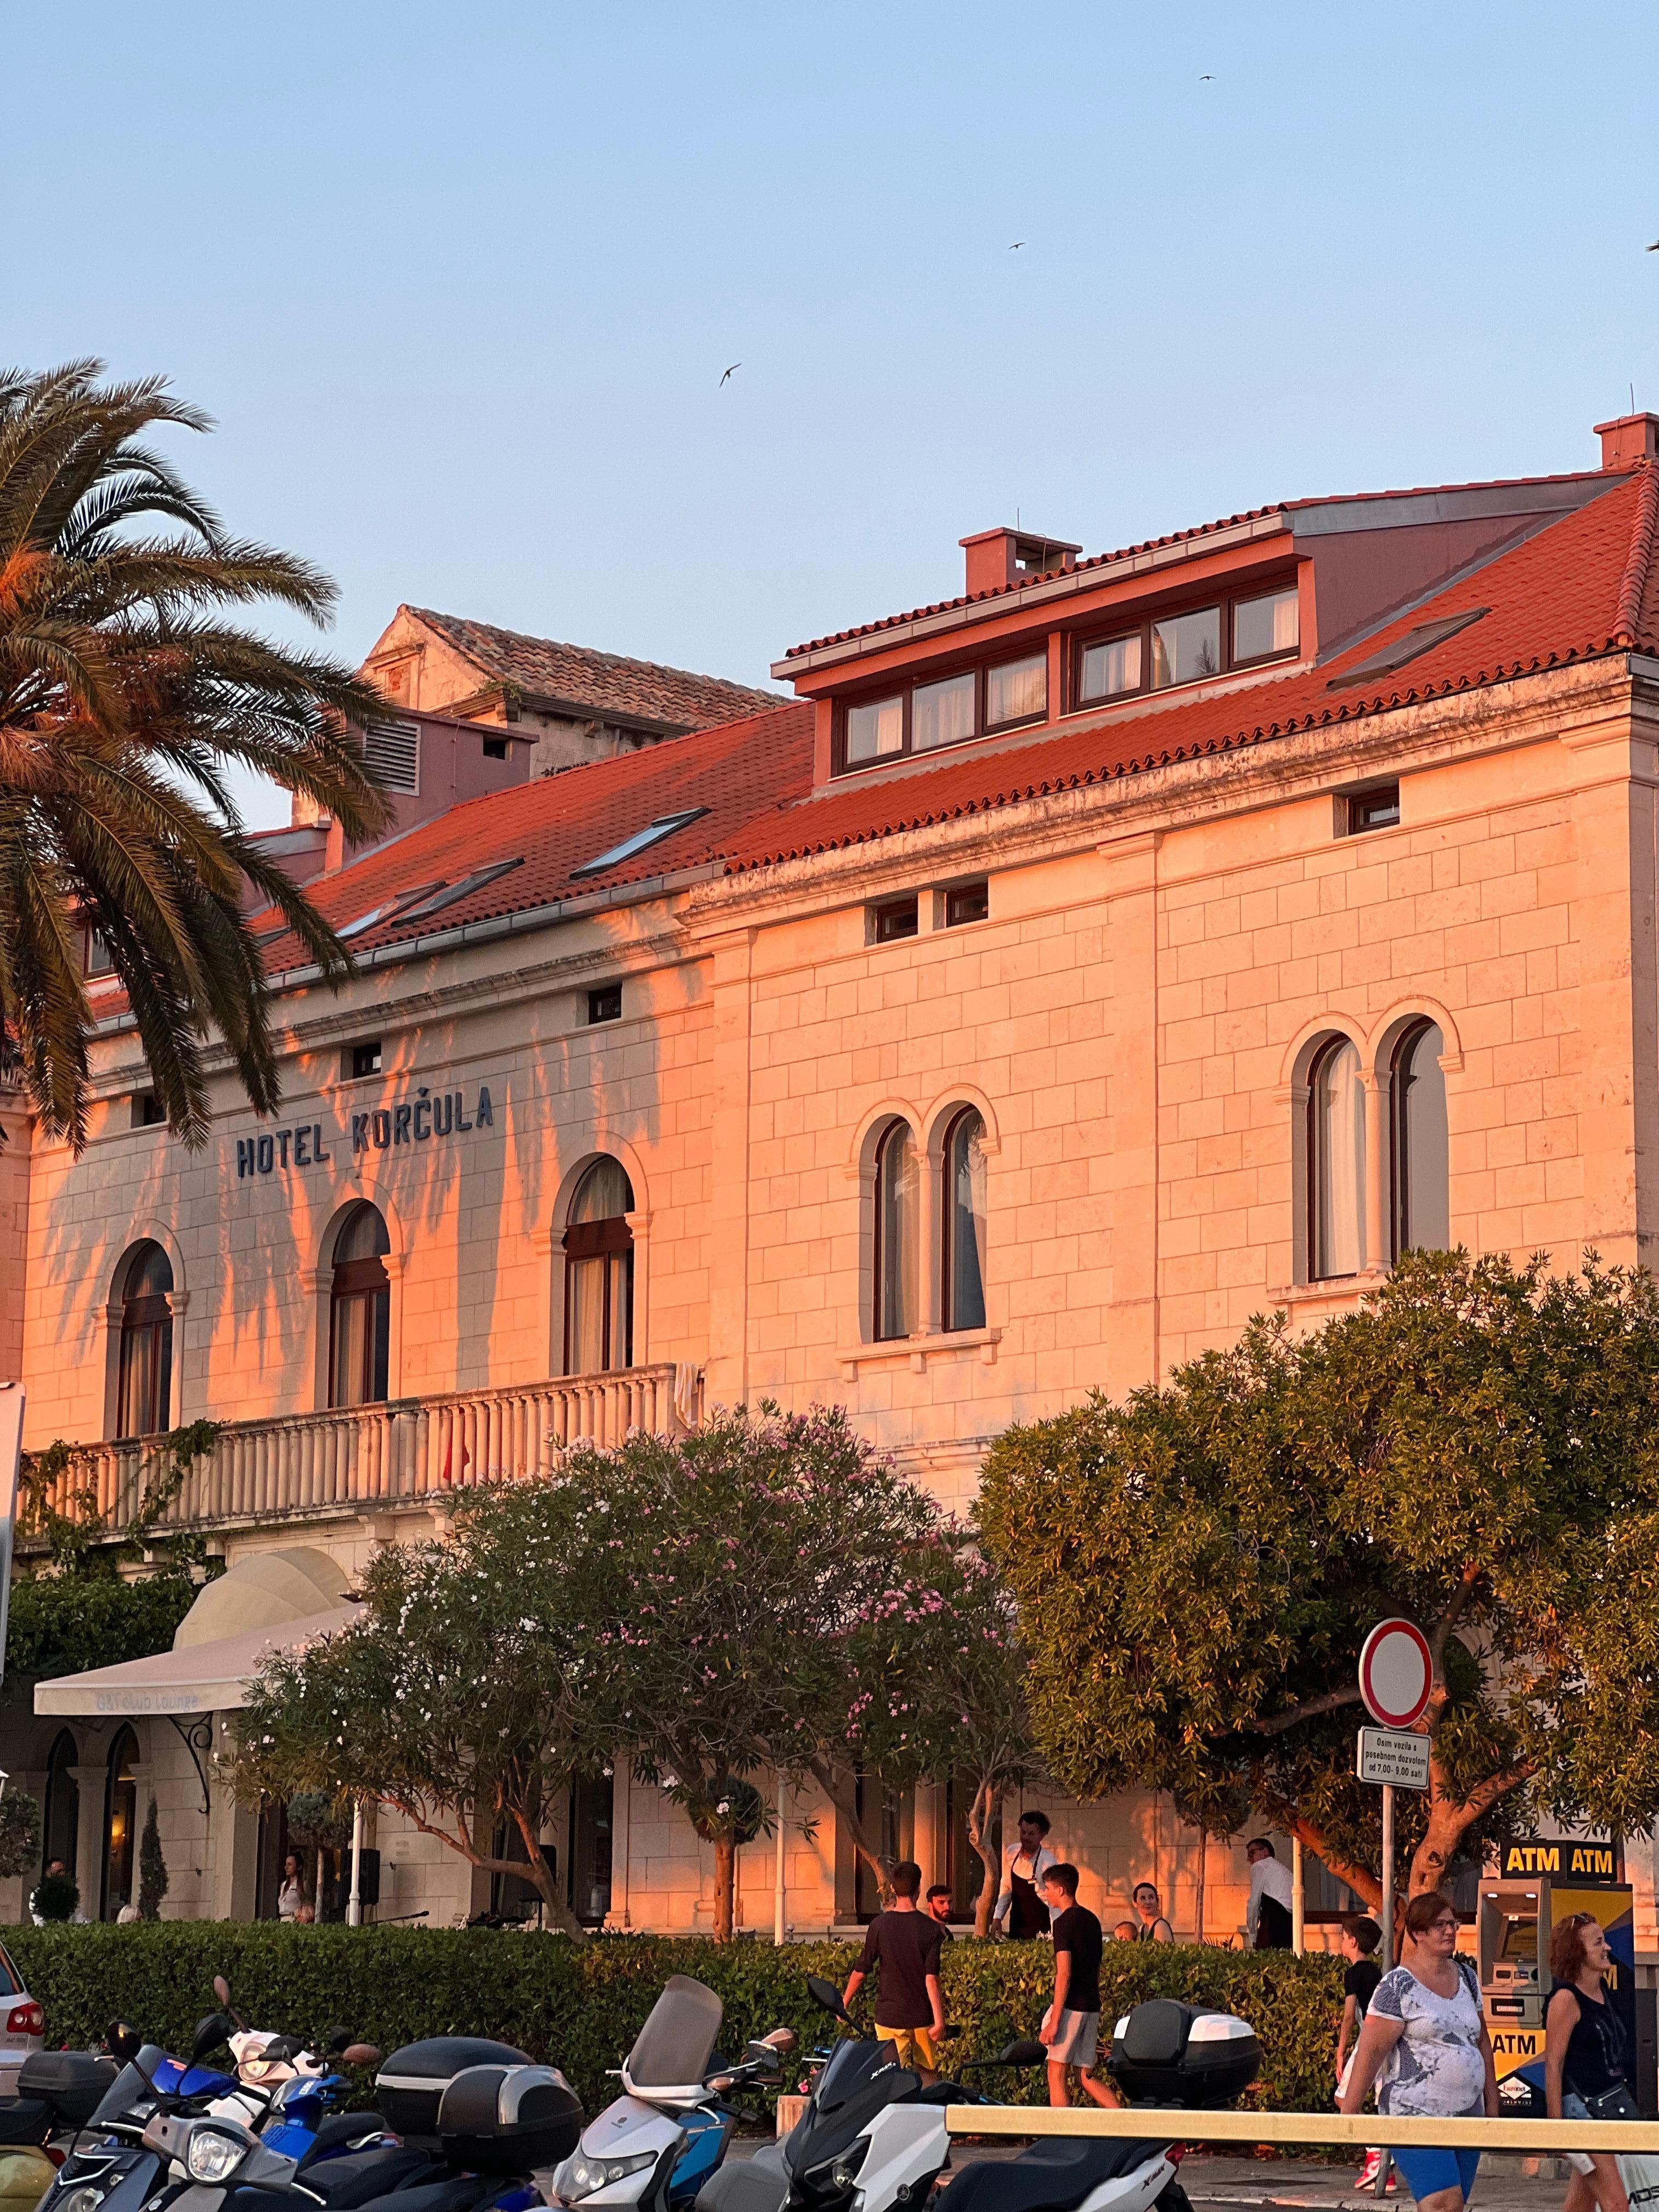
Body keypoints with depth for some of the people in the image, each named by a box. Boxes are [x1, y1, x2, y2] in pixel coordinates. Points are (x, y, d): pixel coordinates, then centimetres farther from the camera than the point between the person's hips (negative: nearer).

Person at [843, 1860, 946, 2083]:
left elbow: (860, 1972, 0)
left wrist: (844, 2004, 14)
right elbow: (931, 1978, -13)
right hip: (922, 2015, 0)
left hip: (889, 2015, 0)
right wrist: (939, 2020, -11)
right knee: (928, 2075, 14)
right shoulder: (929, 1927, -8)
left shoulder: (879, 1925, -5)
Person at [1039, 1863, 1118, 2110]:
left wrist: (1054, 2021, -19)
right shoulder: (1091, 1920, 15)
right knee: (1086, 2077, 9)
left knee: (1056, 2073, 0)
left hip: (1071, 2006, -8)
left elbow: (1064, 1973, -18)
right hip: (1092, 2006, 8)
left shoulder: (1064, 1922, -11)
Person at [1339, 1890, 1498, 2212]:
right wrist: (1349, 2112, -13)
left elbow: (1482, 2041, 21)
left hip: (1466, 2117, 7)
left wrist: (1492, 2105, 18)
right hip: (1416, 2116, -7)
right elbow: (1371, 2051, -11)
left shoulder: (1466, 1977, 14)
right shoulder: (1397, 1986, -7)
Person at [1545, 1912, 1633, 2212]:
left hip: (1613, 2105, 8)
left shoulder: (1600, 1989, 11)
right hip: (1582, 2106, -8)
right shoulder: (1566, 1998, -14)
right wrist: (1555, 2124, -18)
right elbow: (1553, 2064, -15)